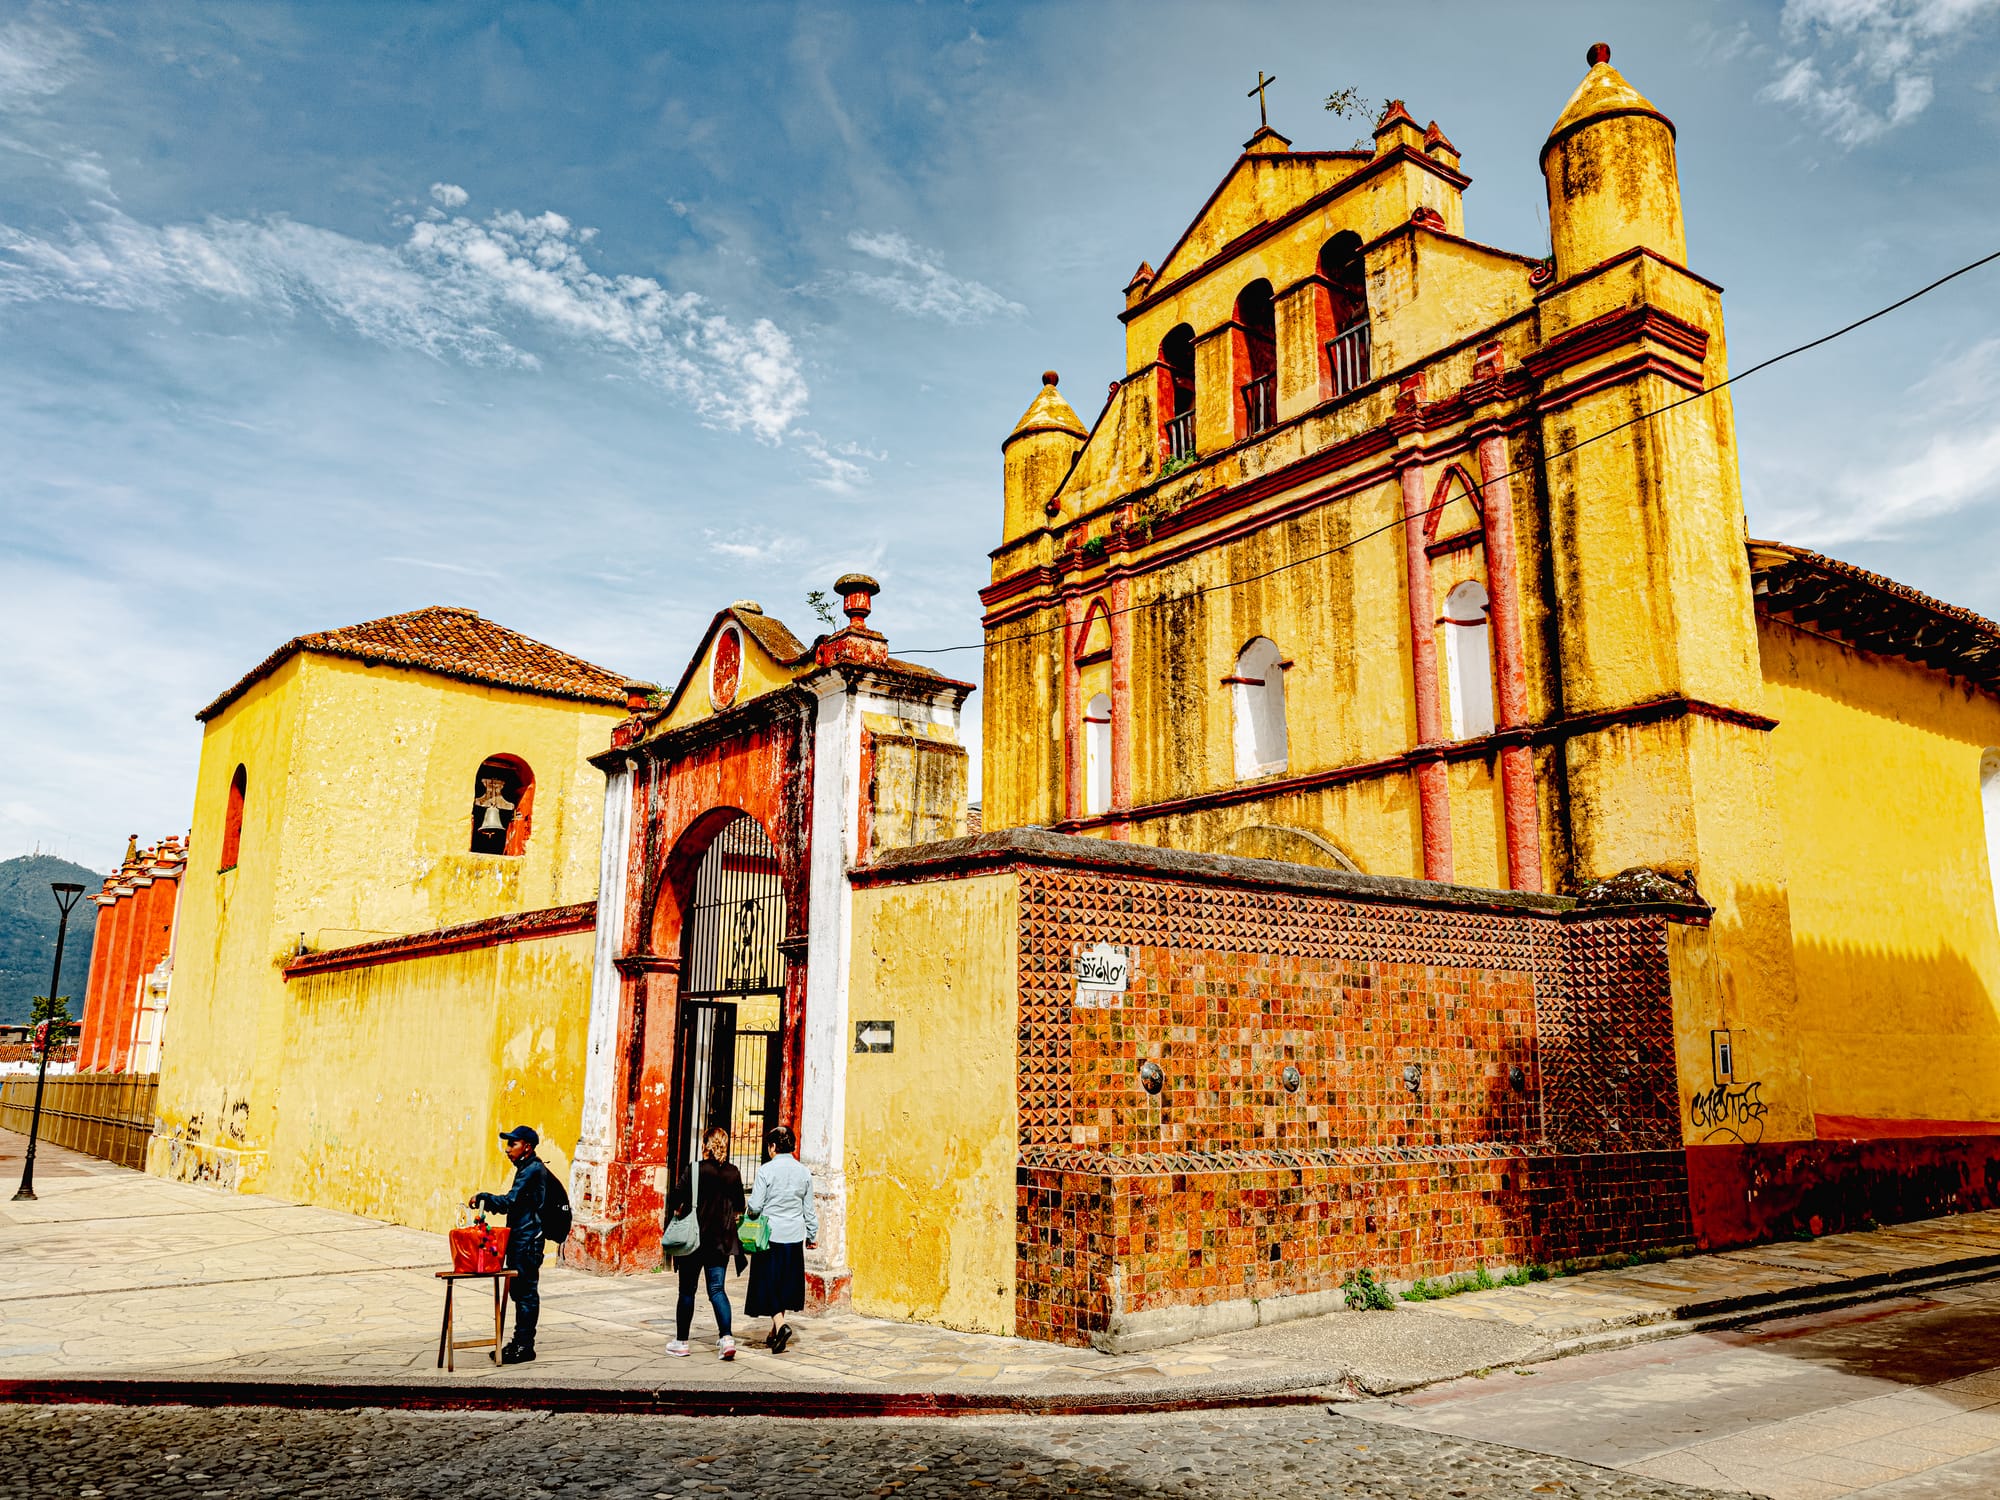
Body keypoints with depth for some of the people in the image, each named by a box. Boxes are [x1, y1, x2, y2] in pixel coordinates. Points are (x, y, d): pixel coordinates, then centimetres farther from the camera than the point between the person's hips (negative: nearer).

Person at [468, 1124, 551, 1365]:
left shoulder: (533, 1170, -15)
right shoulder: (527, 1169, 17)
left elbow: (509, 1202, -21)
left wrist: (483, 1197, -13)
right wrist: (487, 1202, 12)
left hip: (527, 1241, -10)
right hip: (520, 1239, 10)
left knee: (526, 1292, -4)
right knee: (519, 1291, 14)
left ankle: (525, 1346, 1)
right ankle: (520, 1341, 22)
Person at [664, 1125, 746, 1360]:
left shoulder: (697, 1169, -12)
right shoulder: (733, 1173, 1)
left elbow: (676, 1198, -14)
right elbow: (739, 1206, 8)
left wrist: (677, 1212, 5)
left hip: (695, 1237, -3)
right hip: (722, 1240, 3)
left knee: (687, 1290, 9)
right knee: (717, 1289, 7)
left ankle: (681, 1342, 17)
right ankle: (726, 1337, -9)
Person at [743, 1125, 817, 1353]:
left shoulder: (766, 1170, -11)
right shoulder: (803, 1172, 3)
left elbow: (755, 1206, -10)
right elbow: (809, 1209, 9)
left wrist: (750, 1215, 13)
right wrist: (812, 1234, 20)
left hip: (770, 1234, -5)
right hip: (794, 1236, 5)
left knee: (767, 1283, 2)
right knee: (785, 1283, 15)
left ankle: (780, 1325, -16)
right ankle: (775, 1332, 23)